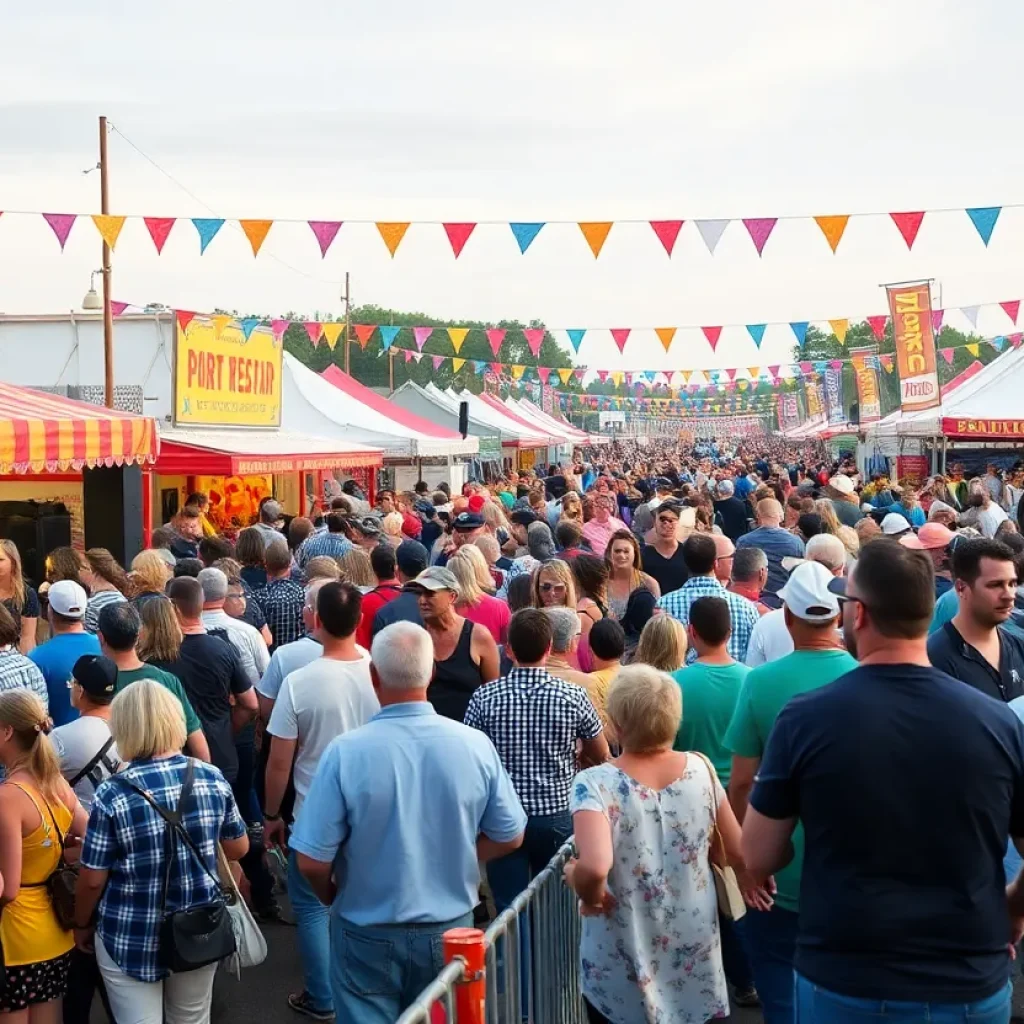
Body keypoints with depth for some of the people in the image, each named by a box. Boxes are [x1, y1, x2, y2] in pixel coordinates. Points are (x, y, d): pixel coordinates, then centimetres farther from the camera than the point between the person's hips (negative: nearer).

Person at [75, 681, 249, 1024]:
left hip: (132, 940, -3)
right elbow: (238, 848, 4)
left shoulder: (112, 794, -18)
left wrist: (82, 925, 7)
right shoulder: (212, 778, -8)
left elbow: (93, 879, -11)